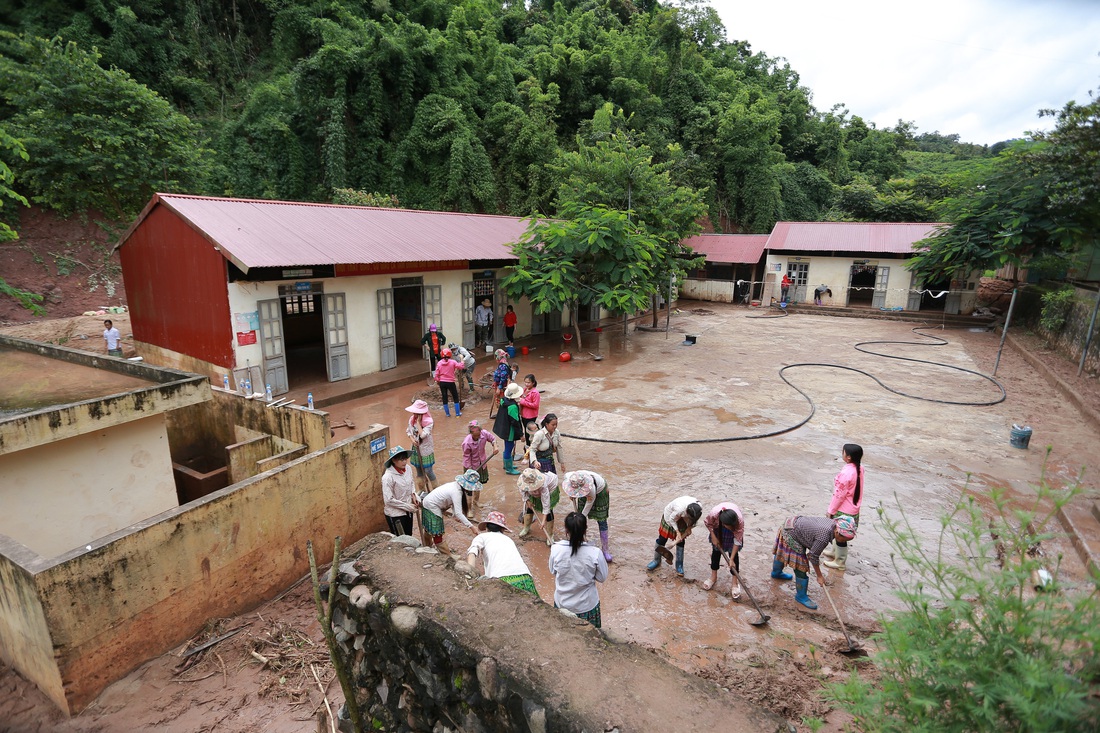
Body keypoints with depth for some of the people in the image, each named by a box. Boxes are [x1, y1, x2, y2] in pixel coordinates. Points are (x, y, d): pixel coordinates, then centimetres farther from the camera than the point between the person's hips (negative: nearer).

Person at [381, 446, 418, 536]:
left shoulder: (407, 468, -6)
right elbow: (389, 500, -23)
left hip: (408, 511, 6)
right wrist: (407, 506, -18)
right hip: (395, 514, -6)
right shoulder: (388, 477, -26)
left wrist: (413, 494, -3)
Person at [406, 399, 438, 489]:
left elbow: (423, 435, -29)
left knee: (428, 471, -2)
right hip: (416, 449, 6)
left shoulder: (428, 421, -20)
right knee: (419, 471, 16)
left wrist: (418, 422, -26)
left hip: (425, 449, -6)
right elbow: (408, 431, 11)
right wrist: (412, 439, -7)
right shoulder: (412, 419, -3)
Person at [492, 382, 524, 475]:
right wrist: (521, 434, -14)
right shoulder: (513, 406, -28)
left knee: (507, 448, 24)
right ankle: (509, 469, 19)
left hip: (503, 428, 9)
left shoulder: (503, 400, -2)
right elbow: (515, 422, -24)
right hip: (510, 431, -9)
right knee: (509, 449, 5)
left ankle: (507, 464, 42)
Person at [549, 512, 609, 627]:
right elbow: (602, 578, -10)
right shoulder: (595, 553, -26)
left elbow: (553, 572, -4)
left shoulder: (556, 550, -23)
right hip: (587, 605, -1)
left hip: (563, 604, 1)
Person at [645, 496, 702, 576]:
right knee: (662, 539, 4)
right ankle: (656, 561, 24)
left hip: (682, 520, 3)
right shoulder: (679, 509, -45)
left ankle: (679, 565, 20)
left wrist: (689, 528, -14)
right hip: (670, 516, -3)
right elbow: (672, 519, -24)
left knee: (680, 541, 4)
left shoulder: (699, 509, -30)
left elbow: (695, 520, -6)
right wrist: (677, 532, -24)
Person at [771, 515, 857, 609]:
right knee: (800, 567, -1)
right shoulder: (824, 537, -34)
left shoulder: (832, 523, -10)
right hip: (790, 535, -10)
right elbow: (813, 556, -22)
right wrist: (819, 576, -8)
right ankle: (801, 596, 17)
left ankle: (776, 573, 60)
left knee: (782, 553, 34)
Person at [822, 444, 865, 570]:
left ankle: (840, 562, 23)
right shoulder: (859, 468, -3)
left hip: (844, 510, -8)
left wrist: (831, 511, -11)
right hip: (852, 508, 8)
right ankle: (835, 551, 45)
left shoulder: (846, 473, -30)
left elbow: (839, 495, -23)